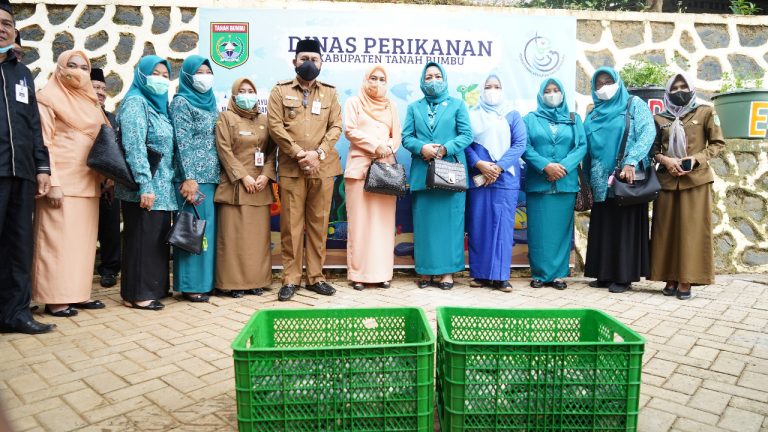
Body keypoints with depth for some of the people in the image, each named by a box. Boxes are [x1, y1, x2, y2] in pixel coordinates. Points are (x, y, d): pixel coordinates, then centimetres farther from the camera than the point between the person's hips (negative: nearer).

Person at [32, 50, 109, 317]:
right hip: (62, 181, -6)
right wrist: (53, 183, -16)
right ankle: (54, 299, 1)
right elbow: (43, 143, -9)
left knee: (83, 239, 7)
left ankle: (78, 292, 14)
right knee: (58, 239, -5)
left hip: (87, 181, 7)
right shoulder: (49, 98, -2)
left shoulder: (89, 102, 17)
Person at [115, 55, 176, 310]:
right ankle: (136, 294, 5)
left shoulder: (160, 105, 17)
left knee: (158, 238, 11)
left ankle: (154, 287, 21)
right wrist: (145, 186, -24)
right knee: (142, 239, -3)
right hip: (145, 188, -8)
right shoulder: (135, 102, -8)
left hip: (163, 188, 8)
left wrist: (167, 184, 15)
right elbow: (134, 148, -18)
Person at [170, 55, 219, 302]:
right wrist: (189, 178, -19)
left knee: (209, 227, 9)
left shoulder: (211, 102, 18)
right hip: (194, 176, -7)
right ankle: (191, 284, 3)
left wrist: (220, 174, 14)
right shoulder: (181, 102, -3)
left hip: (212, 175, 7)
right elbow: (183, 142, -12)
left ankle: (206, 279, 17)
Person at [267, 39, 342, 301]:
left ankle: (316, 277, 14)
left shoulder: (329, 93, 14)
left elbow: (336, 127, 5)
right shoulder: (280, 91, 9)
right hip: (291, 168, -1)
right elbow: (275, 127, -2)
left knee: (319, 223, 5)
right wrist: (299, 154, -12)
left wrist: (317, 153, -10)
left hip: (323, 168, 2)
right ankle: (290, 279, 8)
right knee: (291, 225, -1)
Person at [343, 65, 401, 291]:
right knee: (360, 220, -5)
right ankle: (358, 273, -2)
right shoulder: (354, 102, 10)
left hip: (386, 166, 3)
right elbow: (350, 130, -3)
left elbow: (397, 135, 13)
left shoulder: (390, 106, 20)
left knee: (384, 220, 0)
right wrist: (376, 146, -12)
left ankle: (382, 272, 4)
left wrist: (388, 148, -8)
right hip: (361, 166, -3)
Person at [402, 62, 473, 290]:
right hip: (422, 173, 2)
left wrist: (445, 149, -14)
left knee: (449, 220, -1)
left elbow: (467, 135, 1)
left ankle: (448, 270, 6)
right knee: (424, 221, 3)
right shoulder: (414, 107, 16)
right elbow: (406, 138, 6)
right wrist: (422, 148, -14)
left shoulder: (457, 104, 10)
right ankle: (426, 270, 10)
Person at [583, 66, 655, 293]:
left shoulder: (634, 105, 4)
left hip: (627, 177, -4)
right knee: (602, 228, 6)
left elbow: (648, 133, -10)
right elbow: (587, 149, 16)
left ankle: (624, 277, 4)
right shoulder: (593, 116, 17)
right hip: (601, 181, 5)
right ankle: (604, 274, 15)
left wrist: (630, 162, -23)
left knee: (625, 226, -2)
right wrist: (587, 181, 9)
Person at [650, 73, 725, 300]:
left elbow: (717, 143, 4)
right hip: (667, 179, 2)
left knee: (692, 229, -4)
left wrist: (697, 158, -11)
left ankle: (686, 280, 0)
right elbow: (653, 148, 11)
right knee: (666, 229, 0)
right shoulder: (659, 118, 11)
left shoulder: (705, 112, 6)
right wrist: (665, 160, -9)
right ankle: (671, 278, 7)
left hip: (696, 179, -2)